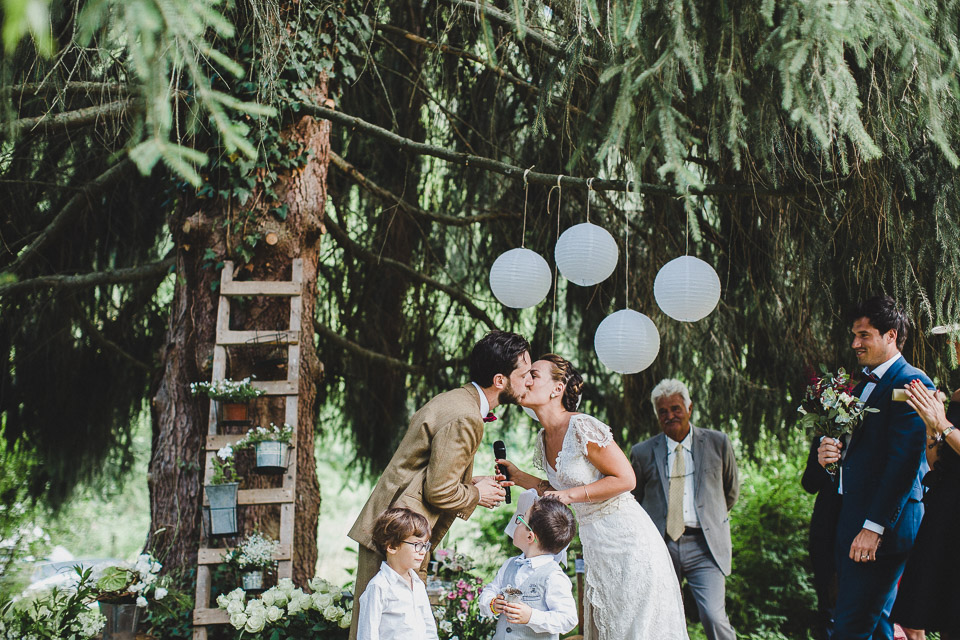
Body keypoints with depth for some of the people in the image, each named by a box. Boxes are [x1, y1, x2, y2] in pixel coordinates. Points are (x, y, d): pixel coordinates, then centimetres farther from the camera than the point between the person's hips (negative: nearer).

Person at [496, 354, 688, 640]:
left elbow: (625, 479, -17)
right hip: (595, 544, 8)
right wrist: (518, 477, 6)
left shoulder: (582, 428, -19)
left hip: (626, 540, -8)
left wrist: (570, 494, -20)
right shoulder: (544, 439, 7)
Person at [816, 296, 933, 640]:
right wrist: (830, 453, -1)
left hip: (883, 523, -9)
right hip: (851, 520, 9)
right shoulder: (863, 386, 19)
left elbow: (904, 462, -19)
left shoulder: (911, 383, -11)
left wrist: (874, 526, -22)